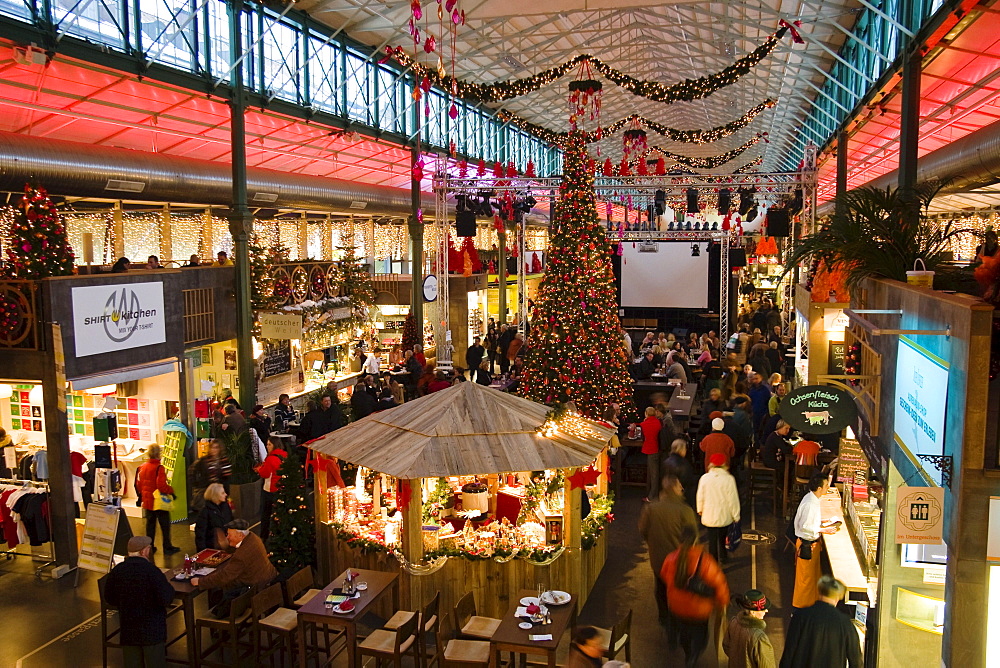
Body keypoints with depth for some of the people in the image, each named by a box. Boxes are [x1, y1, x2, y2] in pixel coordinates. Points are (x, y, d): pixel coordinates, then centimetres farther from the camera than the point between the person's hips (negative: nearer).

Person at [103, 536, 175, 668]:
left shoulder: (116, 571, -4)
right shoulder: (152, 571, -20)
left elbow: (109, 598, 9)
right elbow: (166, 599, -21)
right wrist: (168, 586, -2)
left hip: (128, 628, 5)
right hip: (152, 628, -4)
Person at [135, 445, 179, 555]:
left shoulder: (142, 468, 4)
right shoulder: (159, 468, -19)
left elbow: (138, 485, 11)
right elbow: (162, 486, -24)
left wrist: (142, 496, 24)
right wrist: (171, 491, -9)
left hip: (147, 501, 7)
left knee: (150, 524, 15)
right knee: (165, 525, 4)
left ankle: (149, 547, 20)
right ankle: (167, 547, 10)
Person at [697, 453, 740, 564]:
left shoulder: (705, 478, -9)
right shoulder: (728, 479, -13)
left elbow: (700, 496, 0)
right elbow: (733, 499, -11)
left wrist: (700, 510, 18)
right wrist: (736, 516, 0)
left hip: (709, 516, 0)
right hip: (725, 516, 0)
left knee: (712, 539, 9)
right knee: (722, 537, 23)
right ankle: (723, 556, 42)